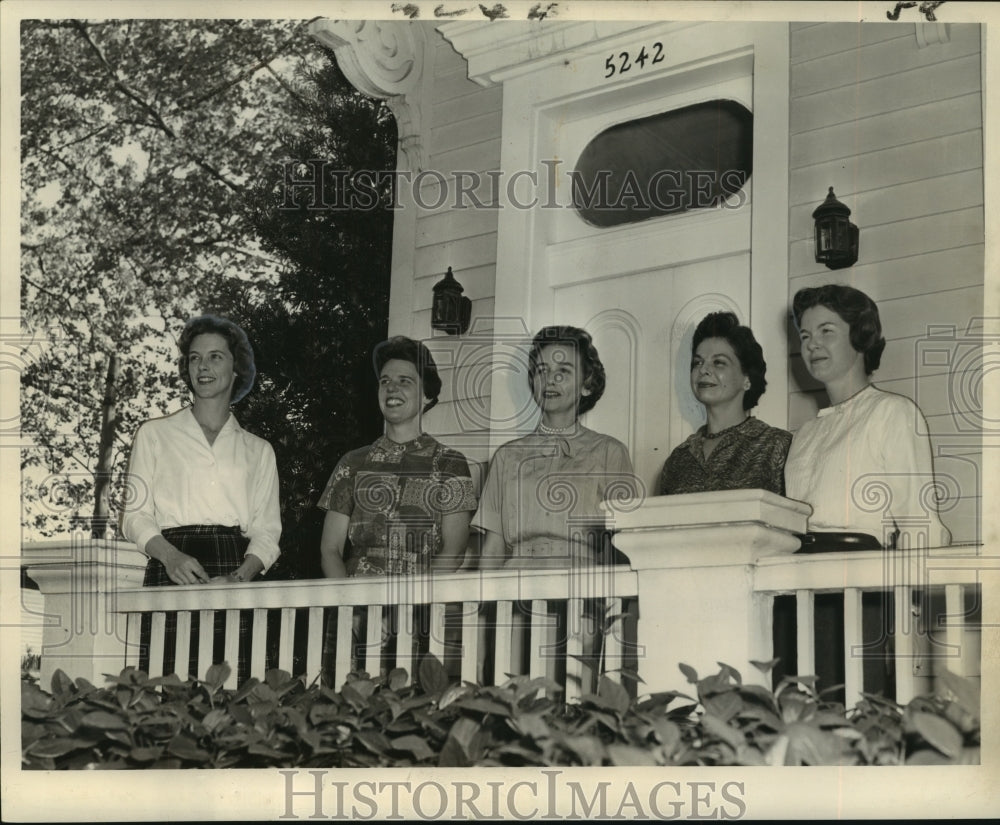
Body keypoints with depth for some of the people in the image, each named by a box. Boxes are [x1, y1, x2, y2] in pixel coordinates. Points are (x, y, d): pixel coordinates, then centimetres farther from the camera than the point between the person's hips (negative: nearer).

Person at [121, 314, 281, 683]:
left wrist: (241, 576, -9)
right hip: (171, 576, -1)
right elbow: (135, 515, 8)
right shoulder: (155, 435, 15)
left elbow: (267, 531, 11)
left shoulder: (258, 451, 19)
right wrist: (172, 557, -12)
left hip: (236, 578, 1)